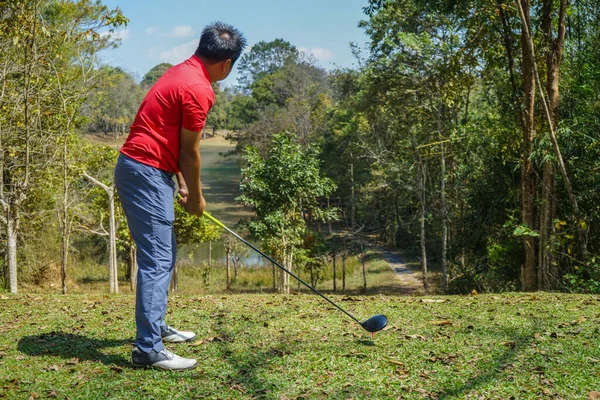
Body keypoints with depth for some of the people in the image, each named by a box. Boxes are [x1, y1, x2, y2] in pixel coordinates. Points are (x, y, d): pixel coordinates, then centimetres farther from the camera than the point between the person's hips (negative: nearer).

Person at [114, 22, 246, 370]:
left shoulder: (183, 73, 14)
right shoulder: (199, 89, -17)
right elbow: (190, 151, -11)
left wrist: (182, 185, 19)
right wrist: (196, 197, 2)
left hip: (144, 169, 10)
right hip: (147, 172, -10)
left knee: (164, 254, 20)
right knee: (158, 260, -10)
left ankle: (155, 326, 32)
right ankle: (149, 349, -9)